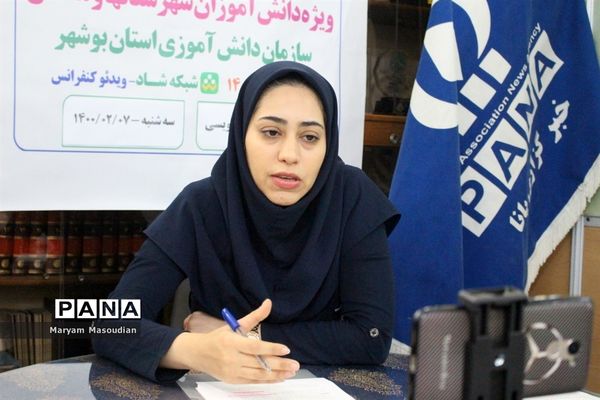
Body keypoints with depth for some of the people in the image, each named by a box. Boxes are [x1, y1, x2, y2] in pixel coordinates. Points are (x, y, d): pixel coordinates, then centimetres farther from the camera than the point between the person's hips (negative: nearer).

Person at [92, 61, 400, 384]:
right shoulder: (201, 206, -16)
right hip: (215, 387, -1)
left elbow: (372, 336, -17)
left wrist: (251, 337, -17)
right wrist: (196, 350, -39)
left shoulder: (353, 198, -15)